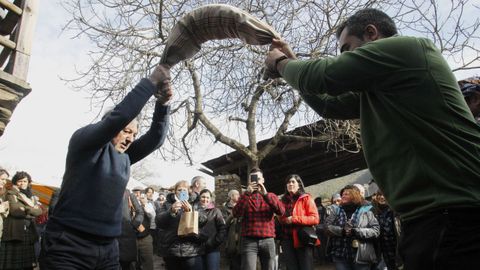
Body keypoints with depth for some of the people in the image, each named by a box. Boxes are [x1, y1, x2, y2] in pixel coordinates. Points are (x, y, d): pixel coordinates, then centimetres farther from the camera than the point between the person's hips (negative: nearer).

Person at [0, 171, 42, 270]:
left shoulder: (31, 196, 17)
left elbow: (39, 211, 7)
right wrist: (31, 210, -7)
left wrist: (26, 209, -7)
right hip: (15, 231, -5)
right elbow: (14, 211, -13)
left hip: (29, 232, 5)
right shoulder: (11, 194, 2)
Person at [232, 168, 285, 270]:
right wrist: (247, 193, -13)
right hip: (249, 241, -1)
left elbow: (281, 211, -6)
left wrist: (265, 194, -13)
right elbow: (236, 214, -6)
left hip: (268, 241, 1)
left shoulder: (271, 196, 13)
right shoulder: (245, 197, 12)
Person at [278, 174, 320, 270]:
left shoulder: (306, 198, 2)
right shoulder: (283, 201, 14)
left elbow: (315, 218, -9)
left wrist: (294, 219, -15)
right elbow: (280, 219, 22)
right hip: (287, 240, 4)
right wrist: (284, 220, -1)